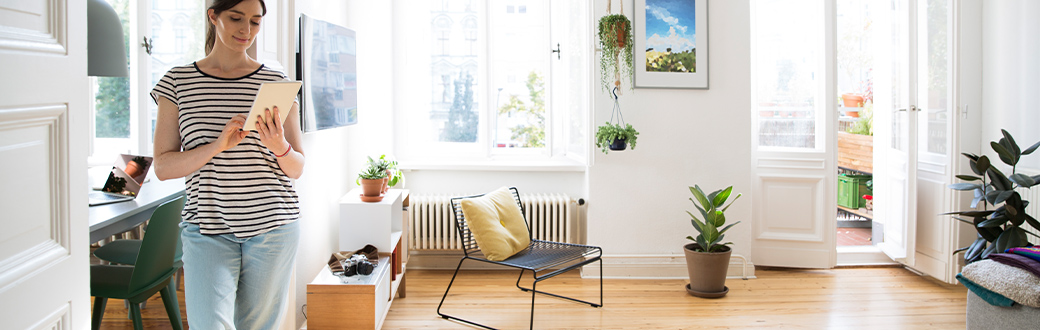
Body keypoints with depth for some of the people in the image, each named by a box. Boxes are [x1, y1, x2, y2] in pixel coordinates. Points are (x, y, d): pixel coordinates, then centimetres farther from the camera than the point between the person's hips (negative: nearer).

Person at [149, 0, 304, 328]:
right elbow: (163, 167, -1)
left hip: (273, 226, 1)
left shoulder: (277, 83, 5)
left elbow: (297, 168, 7)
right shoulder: (177, 82, 4)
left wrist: (279, 147, -16)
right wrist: (219, 145, -17)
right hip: (208, 229, -1)